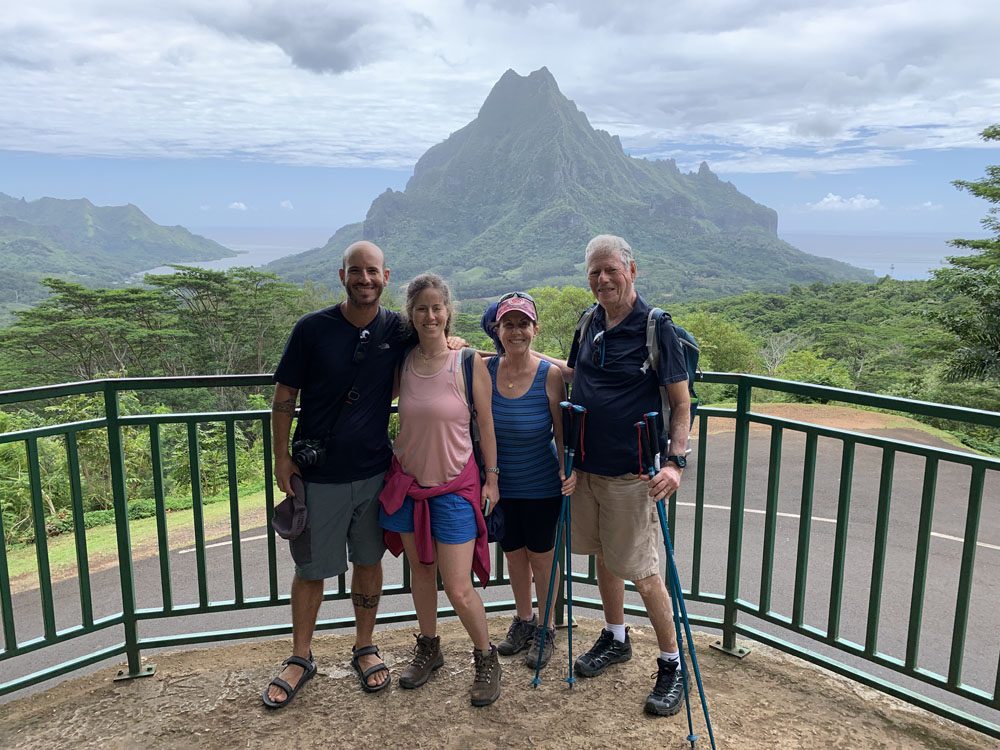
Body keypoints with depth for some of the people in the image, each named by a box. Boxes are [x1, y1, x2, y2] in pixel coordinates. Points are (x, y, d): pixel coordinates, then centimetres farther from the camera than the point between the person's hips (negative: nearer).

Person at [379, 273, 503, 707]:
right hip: (407, 482, 4)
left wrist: (492, 478, -1)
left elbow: (485, 425, -3)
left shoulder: (470, 364, -11)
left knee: (459, 590, -4)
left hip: (455, 487, -3)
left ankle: (486, 658, 23)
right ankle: (428, 648, 40)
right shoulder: (402, 363, -2)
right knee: (420, 570, 18)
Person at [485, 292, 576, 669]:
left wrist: (569, 470, -22)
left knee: (541, 556, 13)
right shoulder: (485, 370, -9)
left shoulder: (550, 375, -15)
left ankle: (544, 629, 35)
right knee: (513, 554, 19)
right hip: (500, 485, 3)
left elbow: (563, 432, -10)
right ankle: (523, 621, 42)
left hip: (541, 486, -3)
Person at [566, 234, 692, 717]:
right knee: (603, 556, 19)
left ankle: (672, 665, 18)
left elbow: (681, 404, -10)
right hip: (587, 467, 6)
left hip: (630, 473, -6)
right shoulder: (590, 323, 6)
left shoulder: (655, 328, -11)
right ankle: (615, 638, 39)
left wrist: (675, 461, -22)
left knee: (642, 572, -1)